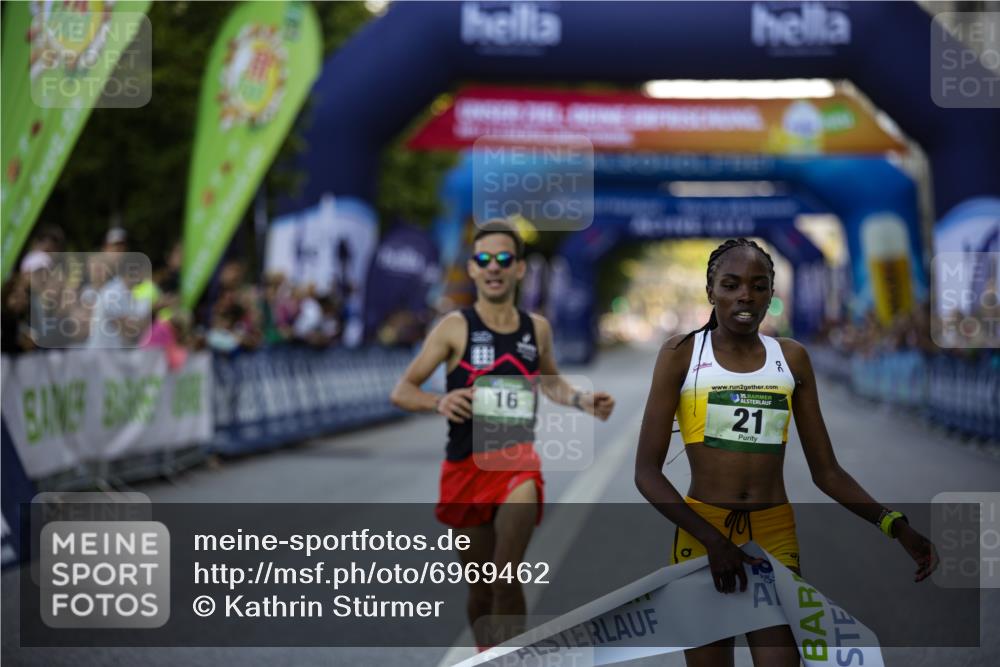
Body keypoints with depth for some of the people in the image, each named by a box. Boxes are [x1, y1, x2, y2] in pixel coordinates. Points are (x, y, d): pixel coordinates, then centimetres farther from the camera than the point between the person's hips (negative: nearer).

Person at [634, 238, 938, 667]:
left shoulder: (791, 358, 8)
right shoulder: (682, 354, -1)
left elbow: (825, 470, 8)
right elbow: (646, 471, -5)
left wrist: (894, 525, -8)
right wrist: (711, 539, -18)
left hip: (776, 535, 2)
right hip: (701, 533, -2)